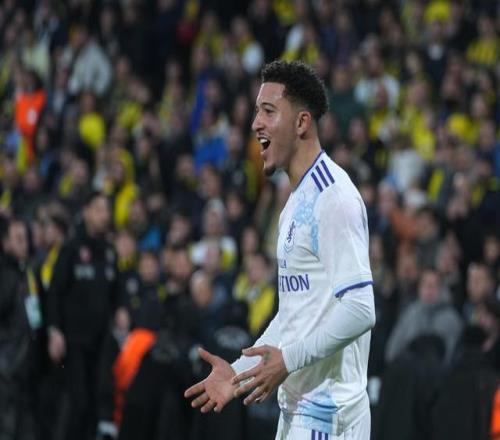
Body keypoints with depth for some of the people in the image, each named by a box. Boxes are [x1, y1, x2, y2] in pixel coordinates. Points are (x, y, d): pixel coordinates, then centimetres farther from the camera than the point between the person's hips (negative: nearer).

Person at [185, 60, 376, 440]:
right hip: (296, 408, 10)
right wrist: (240, 372, 17)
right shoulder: (296, 202, 18)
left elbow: (360, 310, -21)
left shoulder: (334, 198, -14)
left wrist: (289, 358, -24)